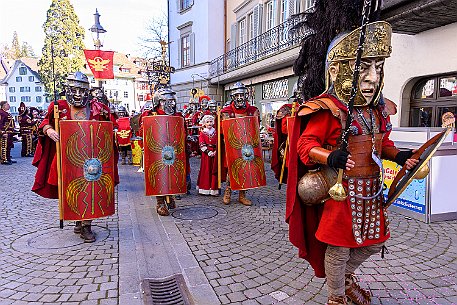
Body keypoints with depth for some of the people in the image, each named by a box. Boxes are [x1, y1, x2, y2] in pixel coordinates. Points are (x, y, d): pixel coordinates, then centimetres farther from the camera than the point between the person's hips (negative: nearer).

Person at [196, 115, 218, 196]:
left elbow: (218, 143, 5)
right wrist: (209, 152, -15)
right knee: (206, 170, 2)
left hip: (215, 154, 2)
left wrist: (216, 151, -10)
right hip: (206, 154, -2)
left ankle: (214, 189, 7)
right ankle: (205, 189, 7)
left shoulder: (216, 132, 8)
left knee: (214, 171, 2)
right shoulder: (202, 133, 2)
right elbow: (202, 145, -6)